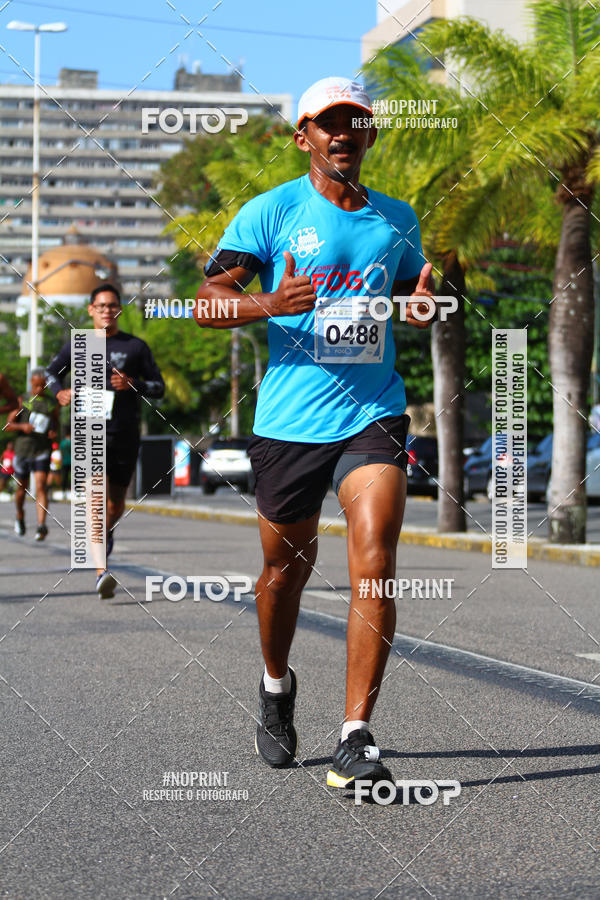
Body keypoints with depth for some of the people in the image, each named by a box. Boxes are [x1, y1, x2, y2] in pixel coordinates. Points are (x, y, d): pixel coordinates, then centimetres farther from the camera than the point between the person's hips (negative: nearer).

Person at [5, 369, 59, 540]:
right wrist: (22, 426, -19)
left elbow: (55, 422, 19)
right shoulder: (22, 401, 1)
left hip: (42, 451, -1)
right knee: (21, 488, 14)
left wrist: (54, 432, -4)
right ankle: (20, 517, 40)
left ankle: (41, 525, -27)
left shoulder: (52, 402, 5)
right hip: (22, 450, 1)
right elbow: (8, 425, 2)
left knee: (41, 487, -17)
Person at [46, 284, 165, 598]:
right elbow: (51, 372, 23)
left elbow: (159, 387, 11)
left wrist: (133, 385, -10)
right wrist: (59, 391, 0)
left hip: (125, 436, 2)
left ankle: (104, 533, 48)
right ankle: (102, 572, -27)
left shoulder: (136, 346, 8)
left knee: (115, 507, 11)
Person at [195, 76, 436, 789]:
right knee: (287, 566, 11)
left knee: (374, 562, -16)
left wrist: (422, 304, 1)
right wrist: (270, 304, -25)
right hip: (289, 421, -1)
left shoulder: (397, 219, 12)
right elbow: (207, 302, -5)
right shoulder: (271, 211, 0)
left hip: (372, 415, 1)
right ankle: (276, 686, 41)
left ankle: (355, 740, -14)